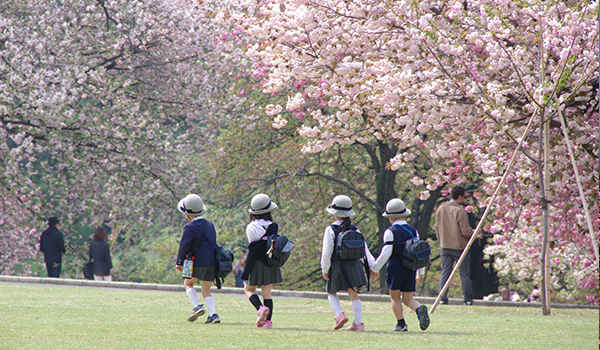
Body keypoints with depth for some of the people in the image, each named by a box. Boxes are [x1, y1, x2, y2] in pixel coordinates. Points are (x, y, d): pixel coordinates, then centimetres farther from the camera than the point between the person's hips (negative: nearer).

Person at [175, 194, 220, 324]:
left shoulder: (190, 227, -8)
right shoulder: (210, 225, 14)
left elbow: (184, 245, -8)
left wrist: (179, 262, 1)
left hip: (199, 261, -6)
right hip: (212, 262, 6)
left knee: (188, 283, 13)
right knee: (206, 290, 12)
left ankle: (197, 307, -6)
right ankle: (213, 314, -5)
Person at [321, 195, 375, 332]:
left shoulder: (331, 230, -9)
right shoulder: (354, 229, 5)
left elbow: (327, 252, -11)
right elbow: (364, 248, 7)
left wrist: (325, 269, -2)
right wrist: (371, 265, 12)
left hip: (337, 265, -4)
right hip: (354, 264, 4)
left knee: (332, 293, 13)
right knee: (353, 293, 9)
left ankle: (339, 315, -10)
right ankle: (358, 323, 2)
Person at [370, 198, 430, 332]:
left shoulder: (390, 232, -10)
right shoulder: (413, 231, 6)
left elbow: (386, 253, -14)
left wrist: (375, 269, -3)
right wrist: (420, 272, 17)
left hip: (395, 269, -4)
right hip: (410, 270, 4)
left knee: (395, 297, 9)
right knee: (408, 298, 8)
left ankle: (401, 324, 2)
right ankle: (420, 309, -22)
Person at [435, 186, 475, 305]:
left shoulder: (440, 209, 3)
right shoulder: (460, 211, -16)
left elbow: (437, 229, 10)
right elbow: (465, 231, -17)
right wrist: (474, 233, 4)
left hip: (445, 247, 5)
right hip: (460, 247, -5)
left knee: (445, 273, 9)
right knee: (464, 274, 3)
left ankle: (442, 298, 4)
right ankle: (467, 299, 5)